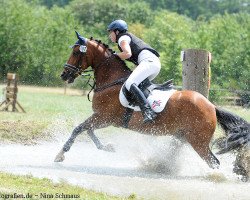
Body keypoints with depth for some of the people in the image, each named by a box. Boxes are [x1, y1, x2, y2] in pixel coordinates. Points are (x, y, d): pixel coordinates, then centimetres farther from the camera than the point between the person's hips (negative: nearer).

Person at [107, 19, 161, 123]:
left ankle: (148, 112, -41)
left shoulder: (122, 38, 5)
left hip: (148, 60, -10)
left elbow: (128, 53, -12)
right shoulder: (129, 37, 34)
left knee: (130, 84, -25)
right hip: (156, 63, 10)